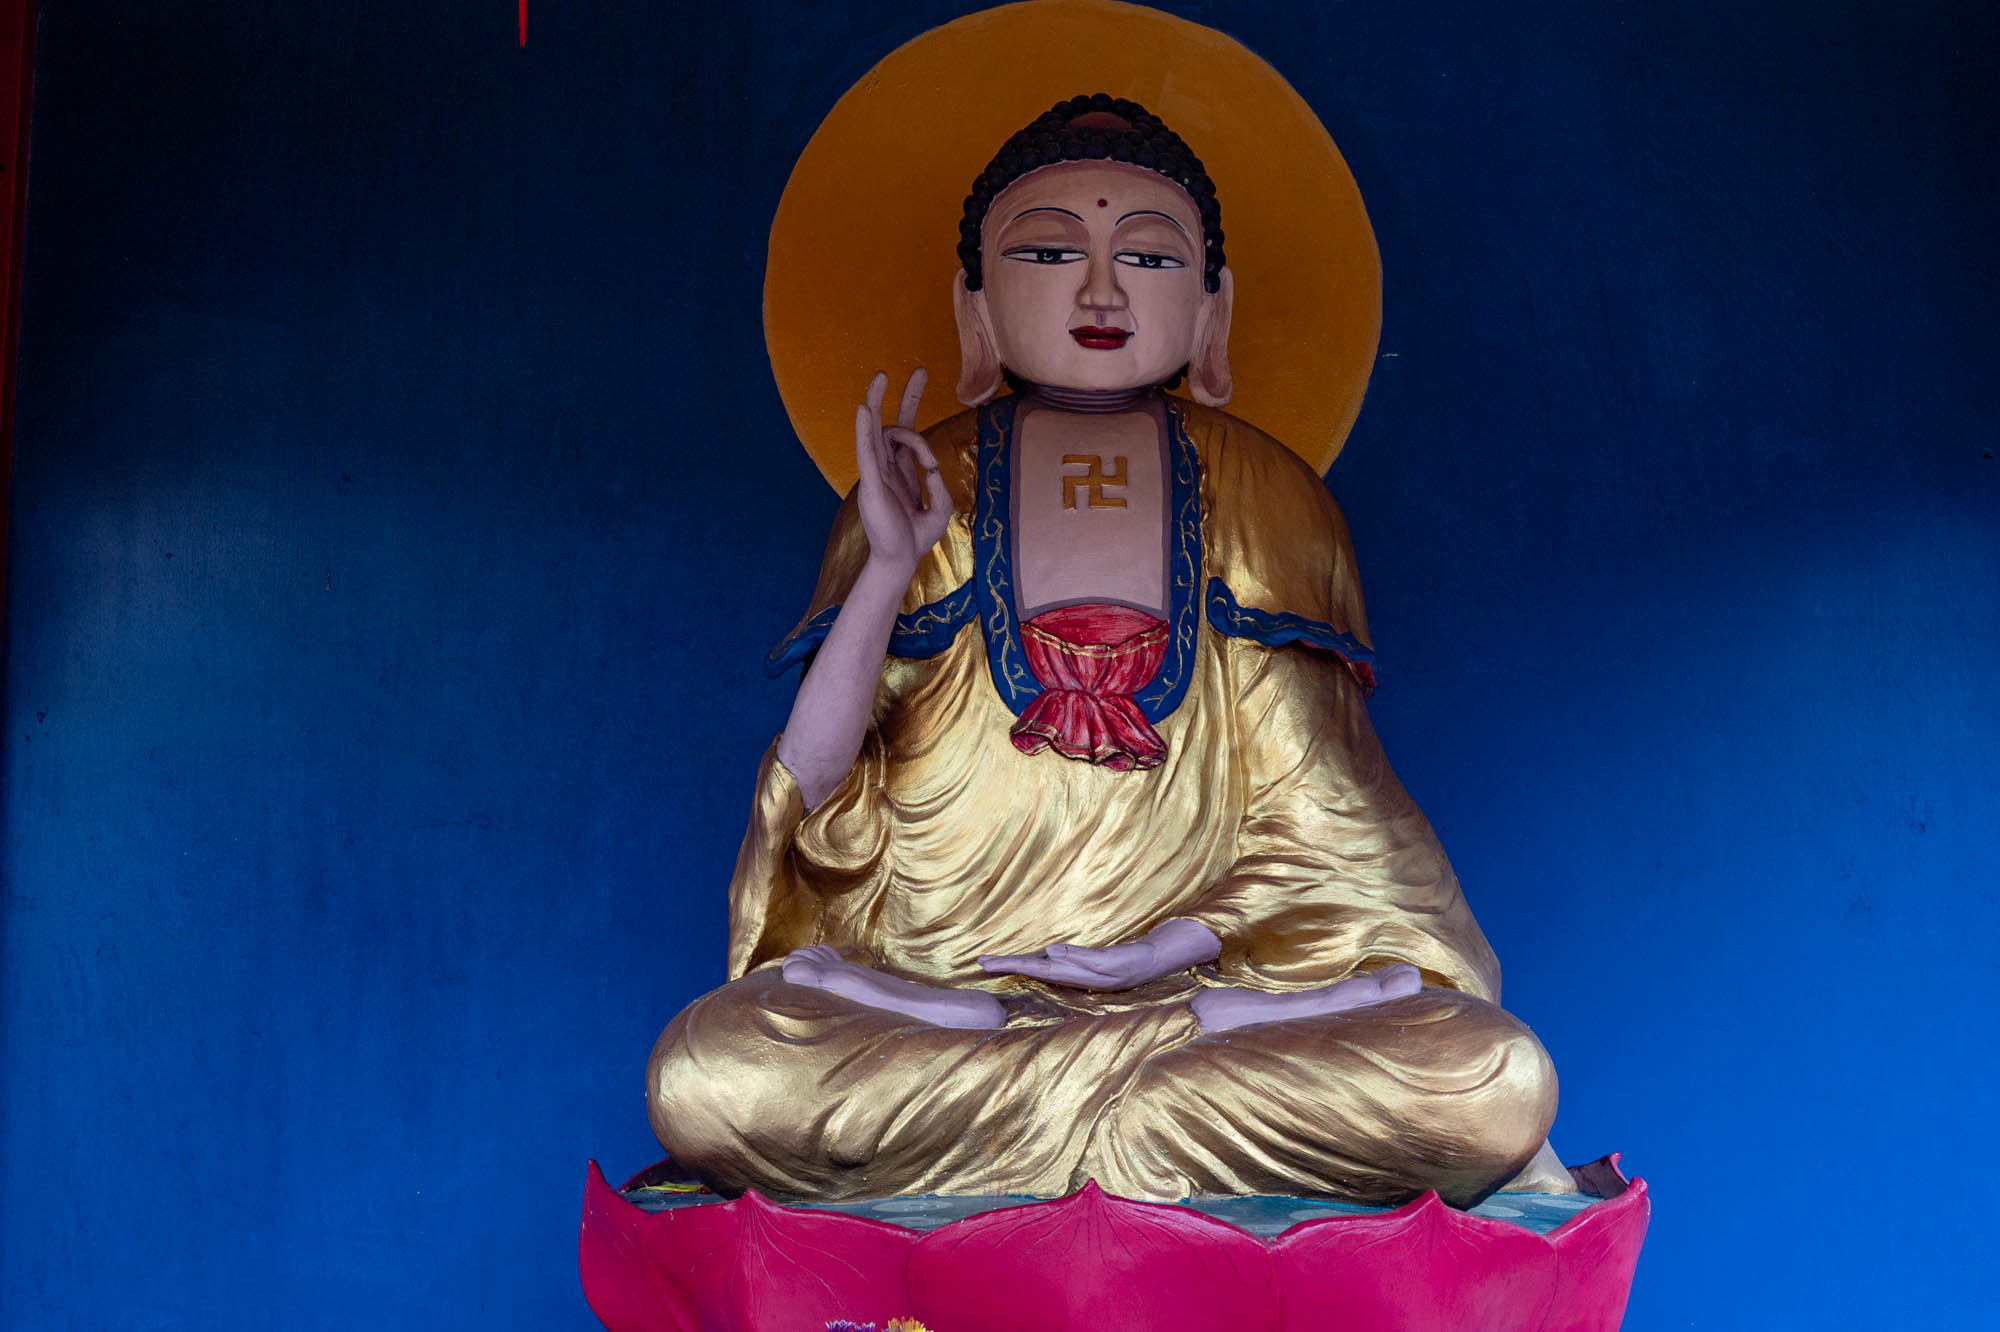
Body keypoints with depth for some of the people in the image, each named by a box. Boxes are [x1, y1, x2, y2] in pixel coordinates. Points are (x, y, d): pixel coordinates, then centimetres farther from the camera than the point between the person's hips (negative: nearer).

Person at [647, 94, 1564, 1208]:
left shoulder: (1265, 498, 11)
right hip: (936, 970, 0)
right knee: (705, 1080, -32)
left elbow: (1309, 803, 8)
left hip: (1197, 972, 1)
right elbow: (815, 790, 0)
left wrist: (1186, 942, -9)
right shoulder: (919, 493, 9)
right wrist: (887, 567, -11)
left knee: (1500, 1086, -27)